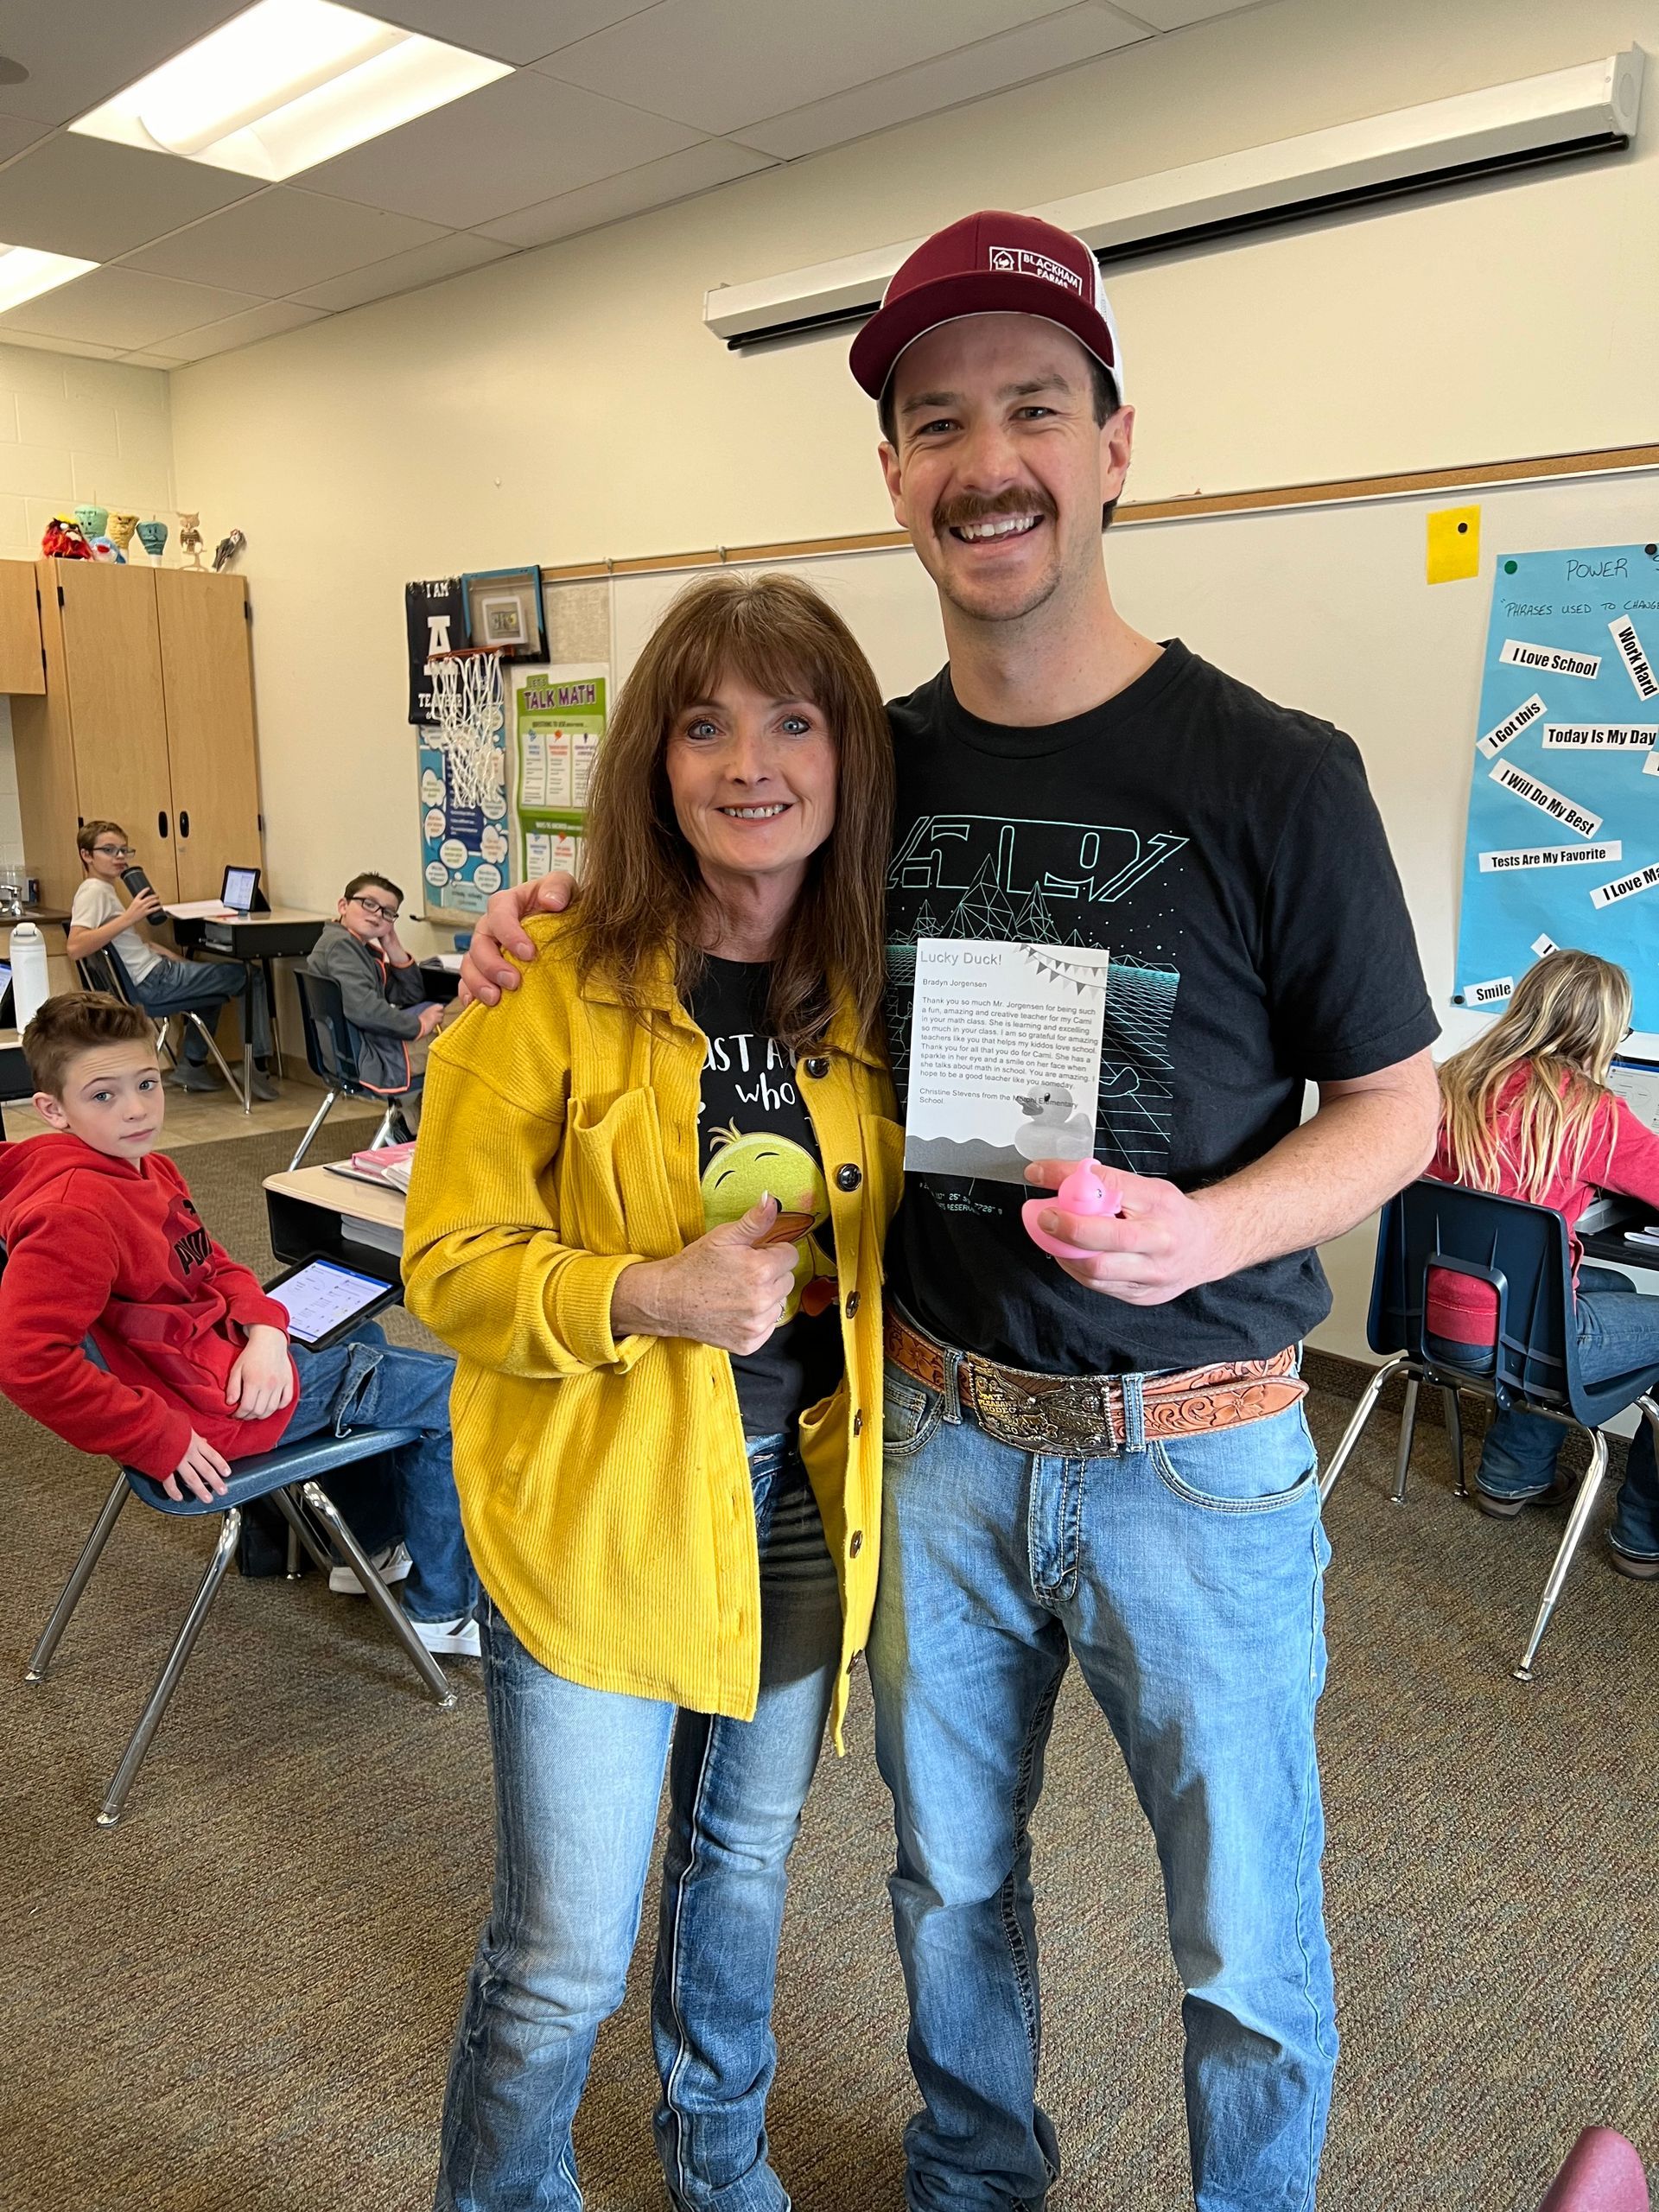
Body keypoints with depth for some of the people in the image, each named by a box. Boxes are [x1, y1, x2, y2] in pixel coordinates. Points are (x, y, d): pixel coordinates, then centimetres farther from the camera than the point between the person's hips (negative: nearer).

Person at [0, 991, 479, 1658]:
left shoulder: (146, 1168, 5)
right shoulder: (74, 1211, -28)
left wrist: (267, 1331, -11)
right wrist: (159, 1440, -26)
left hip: (237, 1350, 11)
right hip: (214, 1401, -11)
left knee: (365, 1336, 34)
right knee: (453, 1399, -1)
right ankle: (444, 1612, 14)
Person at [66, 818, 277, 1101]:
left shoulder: (104, 890, 16)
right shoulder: (93, 892, -14)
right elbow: (75, 948, -30)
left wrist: (165, 954, 13)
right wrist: (129, 917, -33)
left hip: (152, 974, 11)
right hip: (152, 983, -11)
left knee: (213, 978, 35)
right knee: (250, 977, -5)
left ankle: (193, 1065, 30)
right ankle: (257, 1065, -4)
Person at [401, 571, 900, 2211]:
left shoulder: (875, 990, -2)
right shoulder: (555, 986, -15)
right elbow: (449, 1263, -12)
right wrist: (648, 1296, -26)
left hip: (808, 1503, 5)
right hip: (597, 1509, -4)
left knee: (745, 1855, 26)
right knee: (563, 1960, 7)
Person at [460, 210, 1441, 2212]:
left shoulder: (1273, 773, -12)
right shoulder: (871, 765, 0)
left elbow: (1391, 1106, -4)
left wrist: (1206, 1235, -24)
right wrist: (570, 928, -3)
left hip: (1192, 1451, -3)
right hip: (937, 1427, 4)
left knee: (1244, 1946, 16)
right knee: (950, 1876, 24)